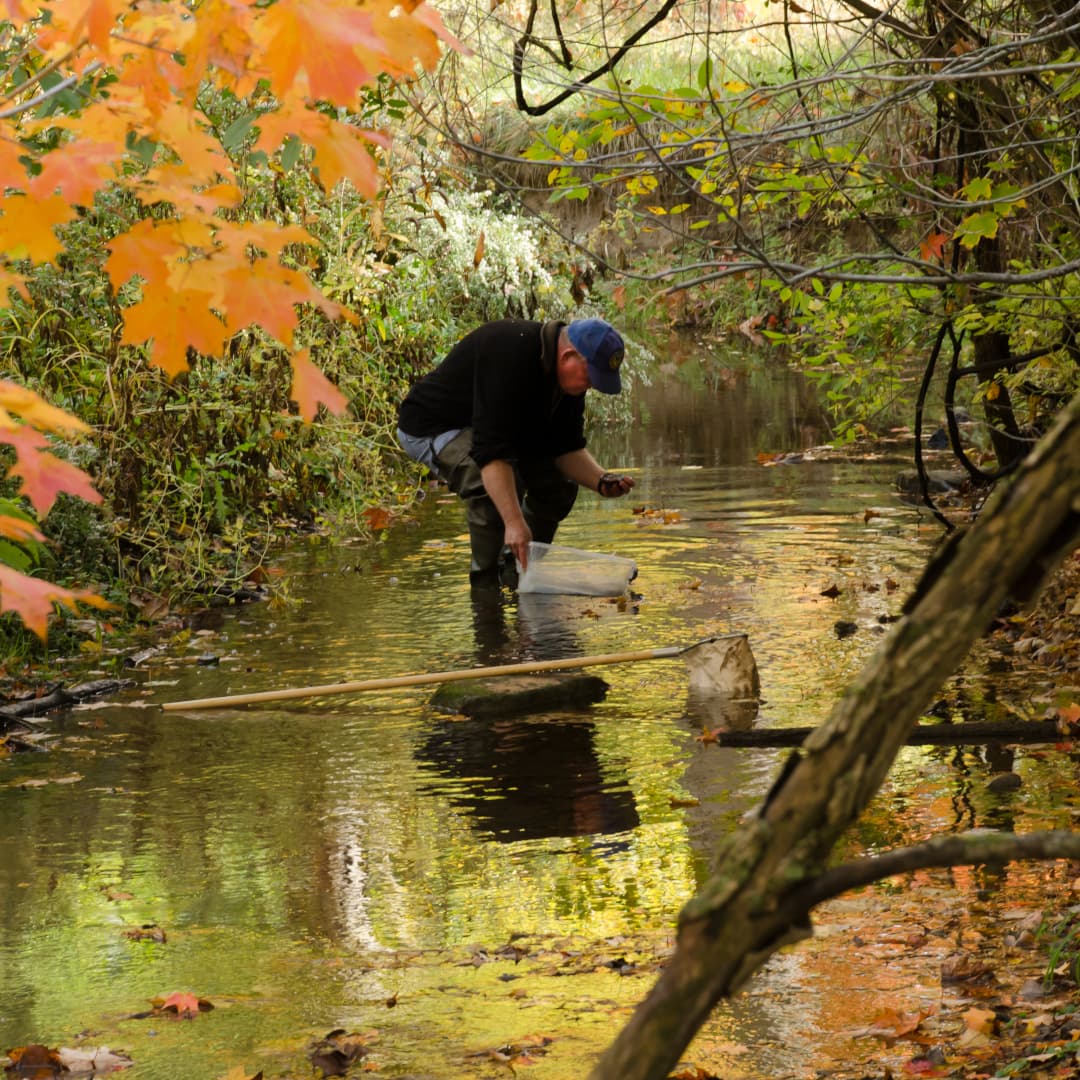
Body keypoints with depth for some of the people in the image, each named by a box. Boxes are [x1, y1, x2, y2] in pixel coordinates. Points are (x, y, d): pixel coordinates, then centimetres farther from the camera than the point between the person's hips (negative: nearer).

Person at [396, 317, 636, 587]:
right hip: (430, 426, -9)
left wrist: (601, 481, -22)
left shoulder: (568, 373, -8)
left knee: (558, 481, 3)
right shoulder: (510, 355, -36)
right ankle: (485, 584, -19)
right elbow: (491, 450, -42)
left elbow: (567, 448, -1)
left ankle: (517, 572, 15)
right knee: (494, 486, -33)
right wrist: (514, 522, -49)